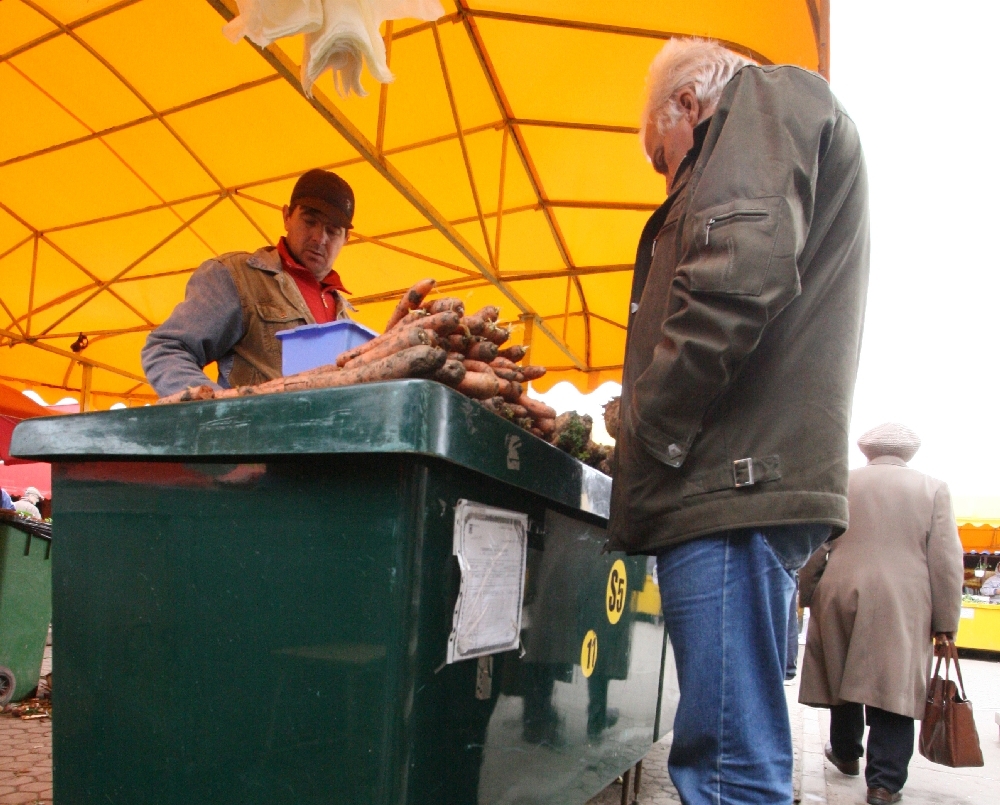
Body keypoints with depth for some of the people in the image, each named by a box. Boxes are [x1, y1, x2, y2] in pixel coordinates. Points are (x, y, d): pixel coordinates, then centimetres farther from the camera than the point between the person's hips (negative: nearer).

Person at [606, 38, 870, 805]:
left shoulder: (766, 97, 4)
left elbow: (740, 271, -18)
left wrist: (649, 430, -11)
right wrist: (638, 441, 24)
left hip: (737, 482, -11)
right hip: (741, 485, 11)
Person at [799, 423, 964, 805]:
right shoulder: (933, 488, 3)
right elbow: (946, 560, -1)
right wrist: (946, 620, 3)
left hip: (841, 595, 2)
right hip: (902, 605, -2)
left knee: (845, 675, 18)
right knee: (894, 685, 3)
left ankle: (846, 754, 35)